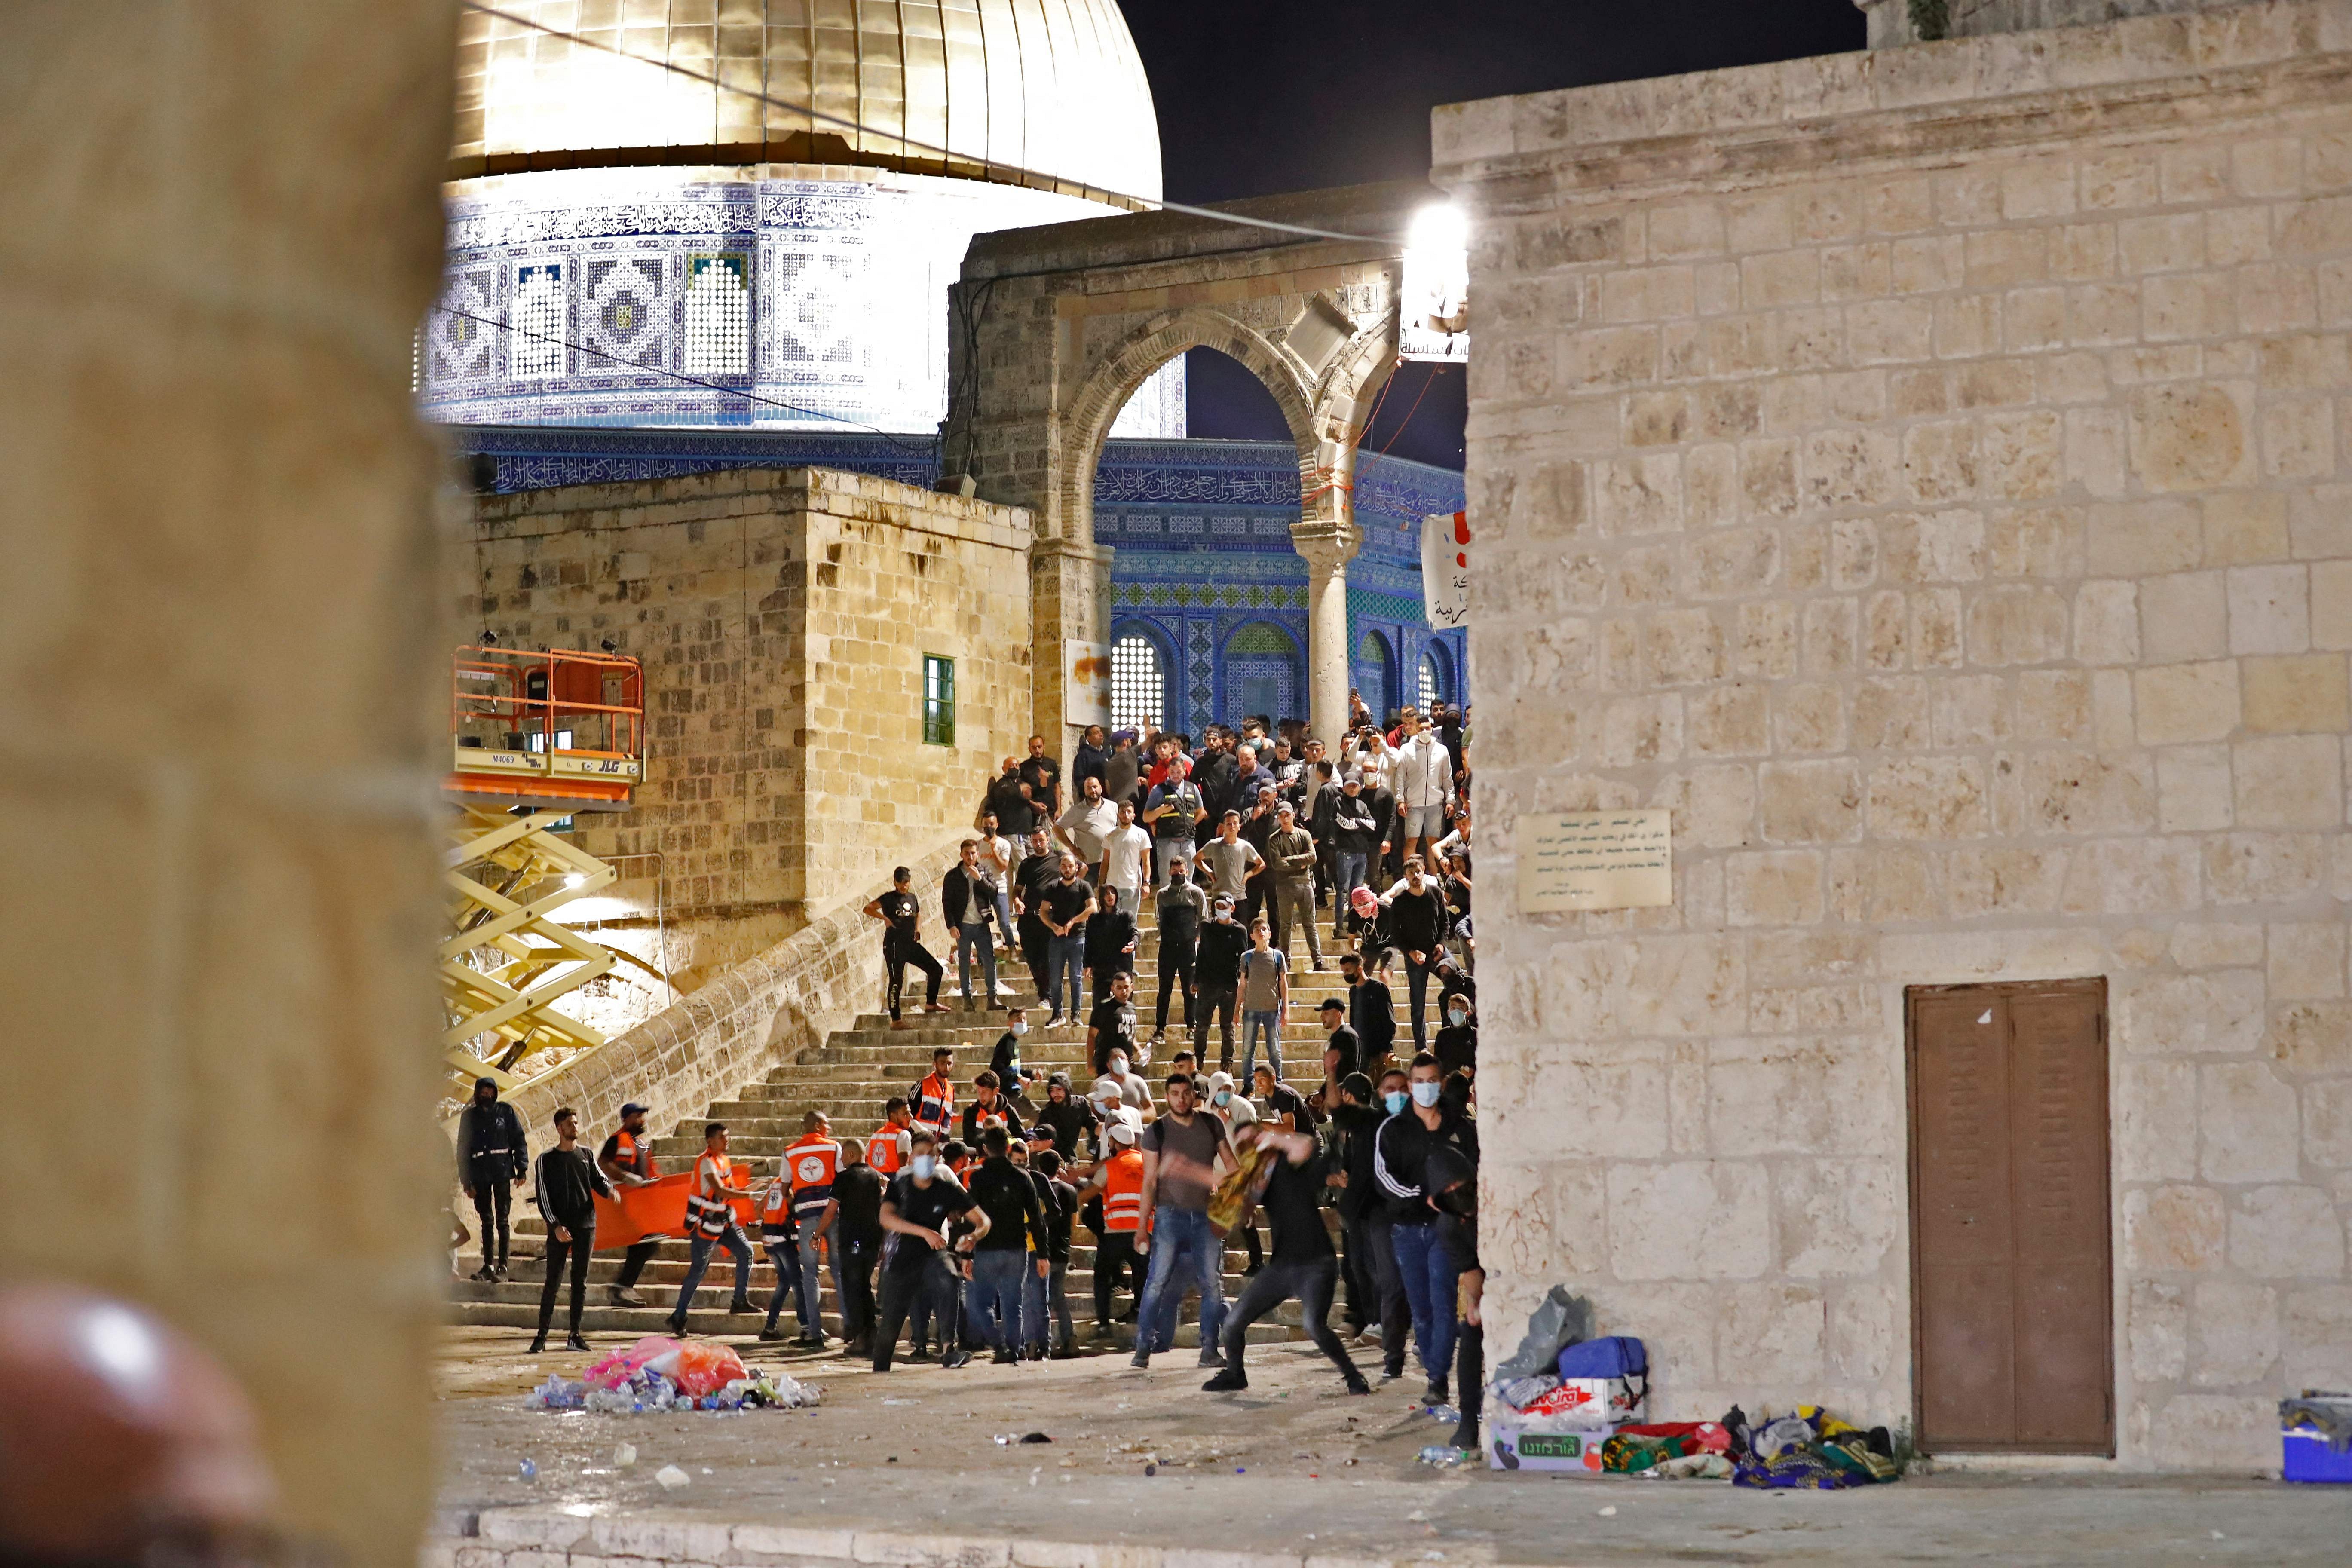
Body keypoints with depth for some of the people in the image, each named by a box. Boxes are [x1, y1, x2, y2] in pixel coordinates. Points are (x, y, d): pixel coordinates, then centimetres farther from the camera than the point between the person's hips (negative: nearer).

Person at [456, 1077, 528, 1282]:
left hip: (502, 1173, -2)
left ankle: (502, 1266, -3)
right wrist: (466, 1181, 4)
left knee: (503, 1220, -3)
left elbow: (518, 1140, 3)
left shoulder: (506, 1111, 4)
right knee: (486, 1221, 7)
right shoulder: (469, 1116, 9)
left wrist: (522, 1169, -5)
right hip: (480, 1175, 2)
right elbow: (463, 1149, 9)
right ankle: (488, 1265, 10)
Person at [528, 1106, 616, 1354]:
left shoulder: (585, 1155, 12)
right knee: (553, 1282, -4)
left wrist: (609, 1190, -14)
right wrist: (555, 1225, -15)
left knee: (580, 1282, 4)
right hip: (560, 1228, -3)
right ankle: (542, 1335, 0)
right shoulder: (547, 1160, 2)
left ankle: (574, 1335, 9)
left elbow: (598, 1180, 11)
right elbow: (542, 1195, -3)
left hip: (586, 1225, 3)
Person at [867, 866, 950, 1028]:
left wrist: (918, 929, 14)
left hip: (911, 944, 7)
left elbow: (918, 915, 31)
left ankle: (931, 1003, 21)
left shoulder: (912, 898, 12)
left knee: (936, 969, 5)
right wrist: (885, 918, -22)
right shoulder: (889, 898, -6)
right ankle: (895, 1020, -2)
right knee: (897, 982, -7)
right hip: (894, 945, -7)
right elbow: (868, 908, -15)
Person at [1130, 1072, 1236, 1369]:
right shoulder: (1156, 1131, -3)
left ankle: (1209, 1350, 5)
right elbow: (1150, 1182, -4)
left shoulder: (1211, 1124, 5)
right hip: (1170, 1214, -3)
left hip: (1206, 1215, 3)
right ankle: (1143, 1348, -2)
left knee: (1212, 1283, 0)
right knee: (1158, 1282, -8)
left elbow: (1230, 1163, 13)